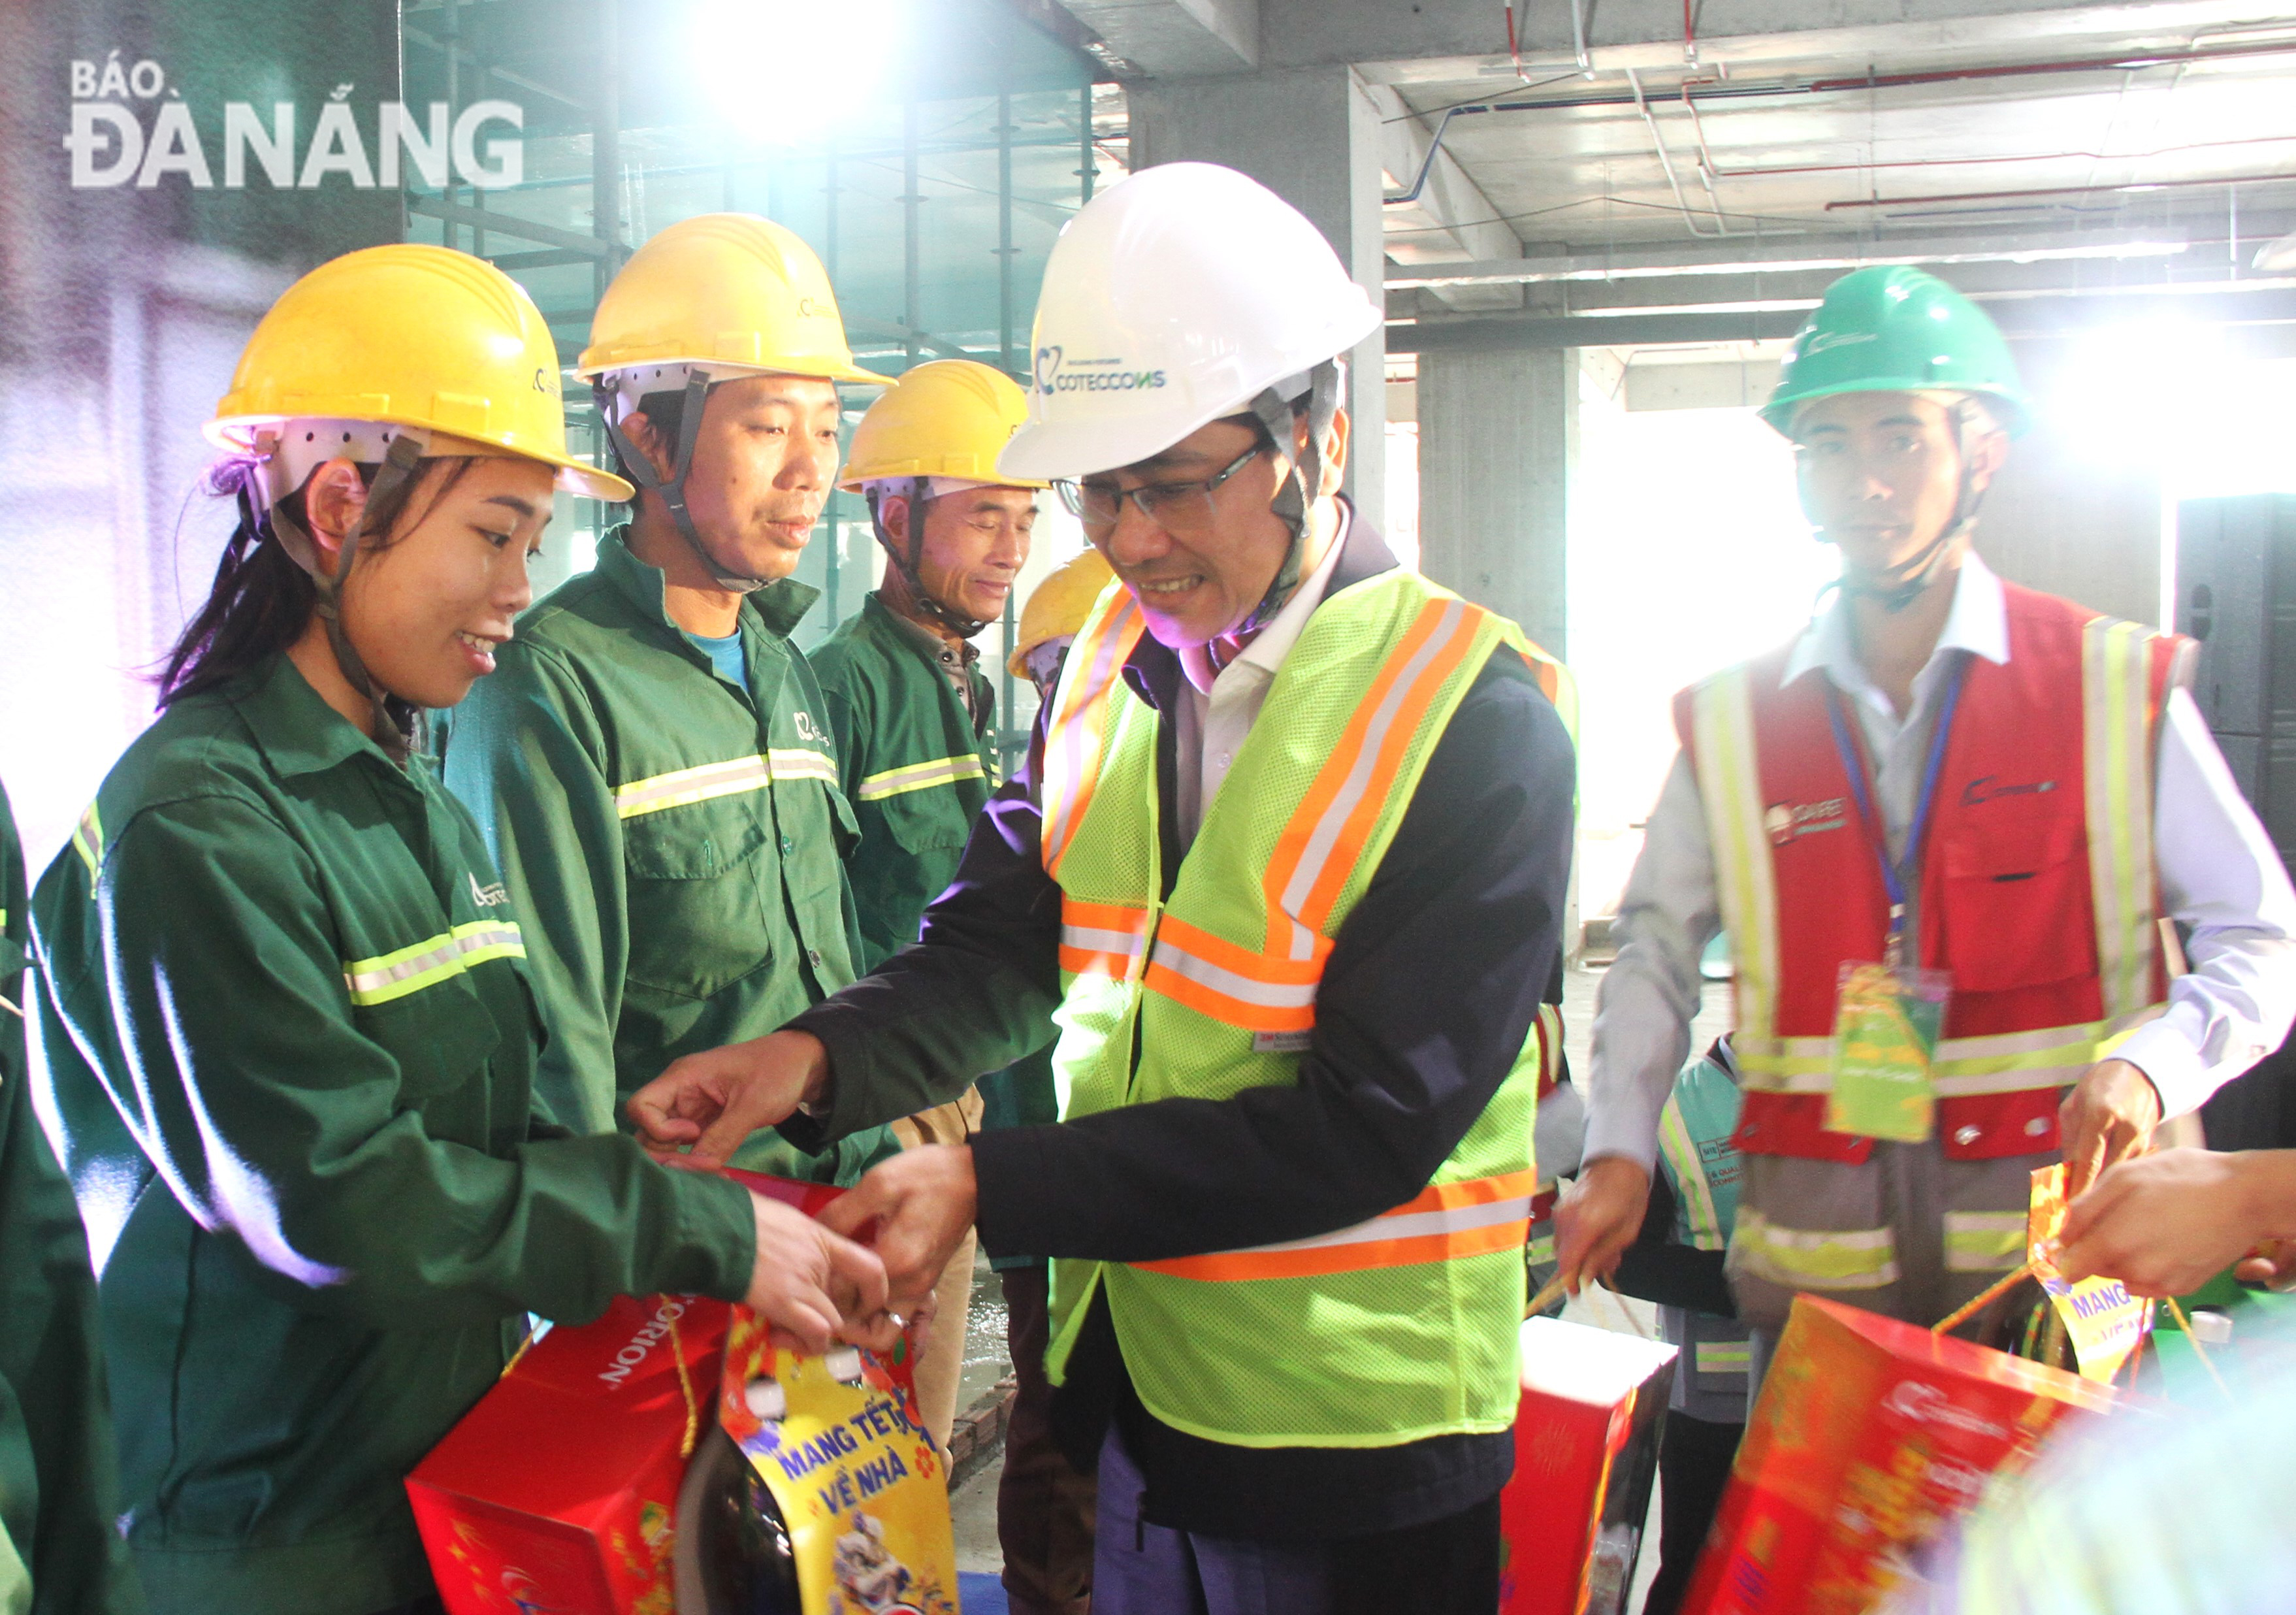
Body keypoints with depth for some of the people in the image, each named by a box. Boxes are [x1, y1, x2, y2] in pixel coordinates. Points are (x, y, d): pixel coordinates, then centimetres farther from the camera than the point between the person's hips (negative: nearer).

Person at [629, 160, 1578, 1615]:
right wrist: (822, 1056, -19)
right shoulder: (1103, 671, 3)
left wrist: (991, 1189, -24)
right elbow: (1007, 939, 2)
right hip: (1124, 1386, 5)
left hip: (1355, 1444, -5)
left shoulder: (1478, 722, -17)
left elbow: (1369, 1123, -21)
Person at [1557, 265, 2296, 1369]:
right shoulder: (1731, 722, 5)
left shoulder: (2118, 688, 0)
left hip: (2051, 1247, -1)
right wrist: (1620, 1151, 5)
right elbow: (1656, 944, 14)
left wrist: (2148, 1064, -17)